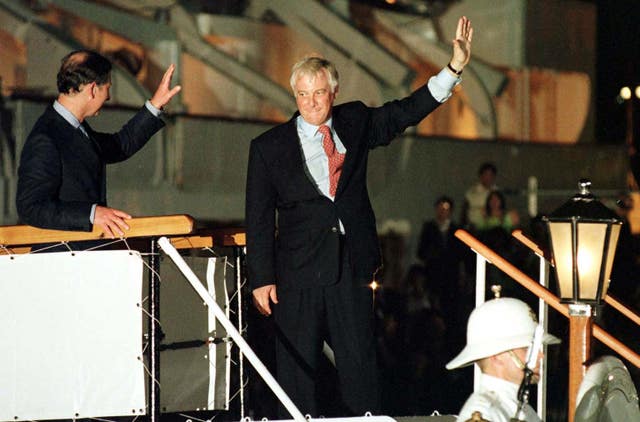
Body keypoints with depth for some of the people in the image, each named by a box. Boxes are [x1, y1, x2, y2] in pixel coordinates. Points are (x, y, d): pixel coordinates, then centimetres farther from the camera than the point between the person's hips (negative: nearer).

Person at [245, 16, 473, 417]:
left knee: (360, 362, 5)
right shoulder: (269, 147, -1)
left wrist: (455, 67, 5)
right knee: (297, 367, 2)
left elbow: (408, 111, 14)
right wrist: (262, 279, -5)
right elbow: (260, 218, -1)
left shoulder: (355, 122, 8)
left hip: (352, 265, 3)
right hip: (299, 271, -2)